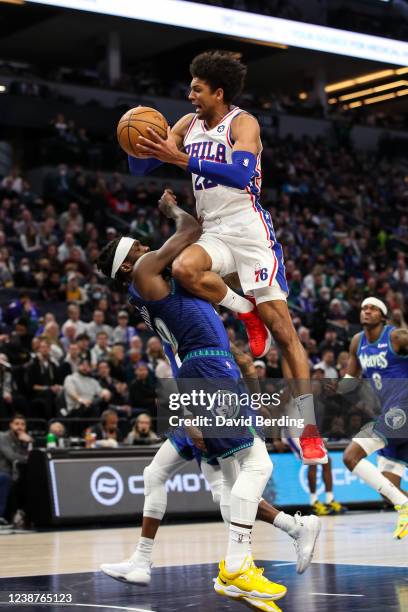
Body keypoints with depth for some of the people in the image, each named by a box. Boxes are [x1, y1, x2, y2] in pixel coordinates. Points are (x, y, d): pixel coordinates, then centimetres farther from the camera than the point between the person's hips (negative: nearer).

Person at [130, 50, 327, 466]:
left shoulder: (242, 123, -6)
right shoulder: (188, 125, 14)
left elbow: (241, 174, -25)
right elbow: (140, 167, 15)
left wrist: (183, 159, -30)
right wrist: (139, 147, -9)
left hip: (249, 230, -5)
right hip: (213, 233, 5)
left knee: (283, 330, -8)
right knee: (183, 269, -33)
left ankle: (309, 429, -3)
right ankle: (246, 313, -6)